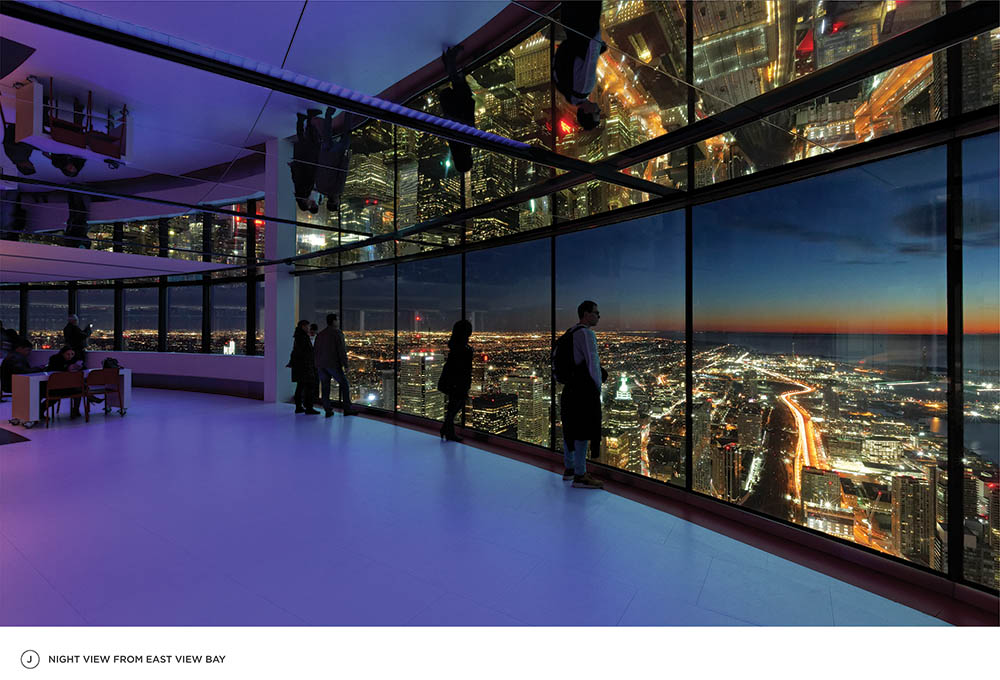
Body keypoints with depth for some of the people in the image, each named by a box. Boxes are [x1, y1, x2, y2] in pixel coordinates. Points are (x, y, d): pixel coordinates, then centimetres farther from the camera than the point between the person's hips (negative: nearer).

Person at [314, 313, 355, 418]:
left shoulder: (320, 334, 14)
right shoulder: (337, 333, -6)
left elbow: (316, 351, 14)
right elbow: (342, 350, -13)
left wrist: (317, 366, 18)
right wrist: (345, 365, -11)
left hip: (321, 365, 6)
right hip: (333, 364, -6)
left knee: (325, 387, 8)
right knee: (344, 384, 3)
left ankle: (328, 410, 6)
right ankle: (347, 409, 1)